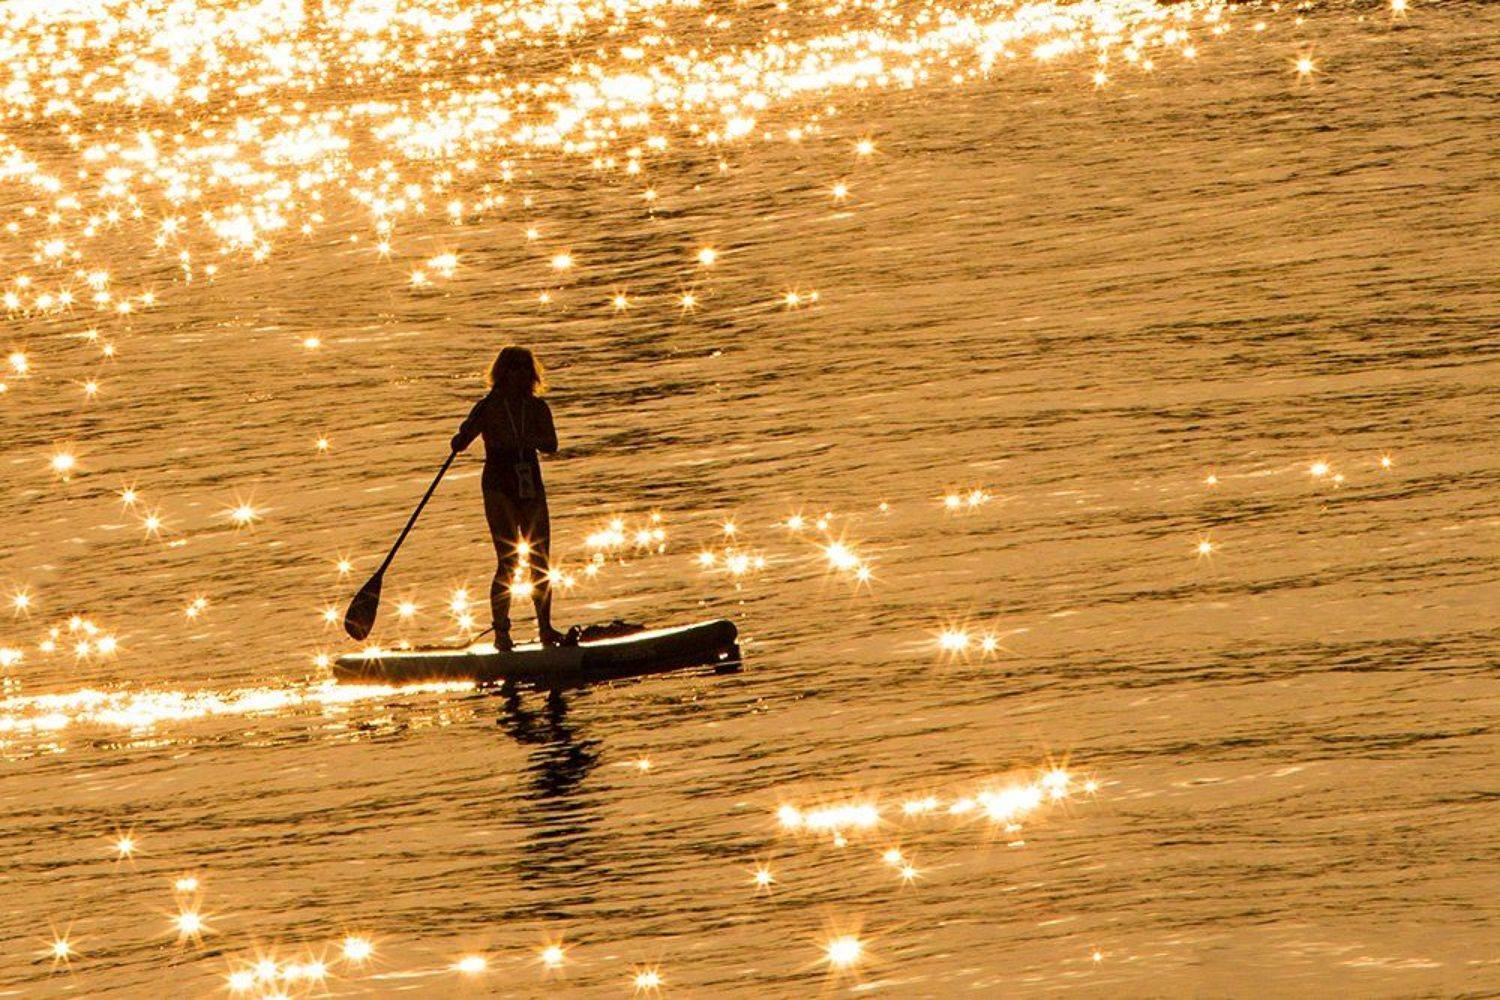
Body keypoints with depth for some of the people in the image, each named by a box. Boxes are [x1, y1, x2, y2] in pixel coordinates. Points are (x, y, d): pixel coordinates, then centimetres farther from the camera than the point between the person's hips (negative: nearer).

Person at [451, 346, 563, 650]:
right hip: (499, 489, -4)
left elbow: (551, 446, -9)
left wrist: (531, 439, -28)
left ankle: (545, 628, 12)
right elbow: (462, 440, -13)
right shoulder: (488, 408, -4)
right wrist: (461, 439, -36)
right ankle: (501, 632, -7)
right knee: (508, 563, -11)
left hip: (531, 488, 4)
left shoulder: (537, 408, 5)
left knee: (540, 562, 3)